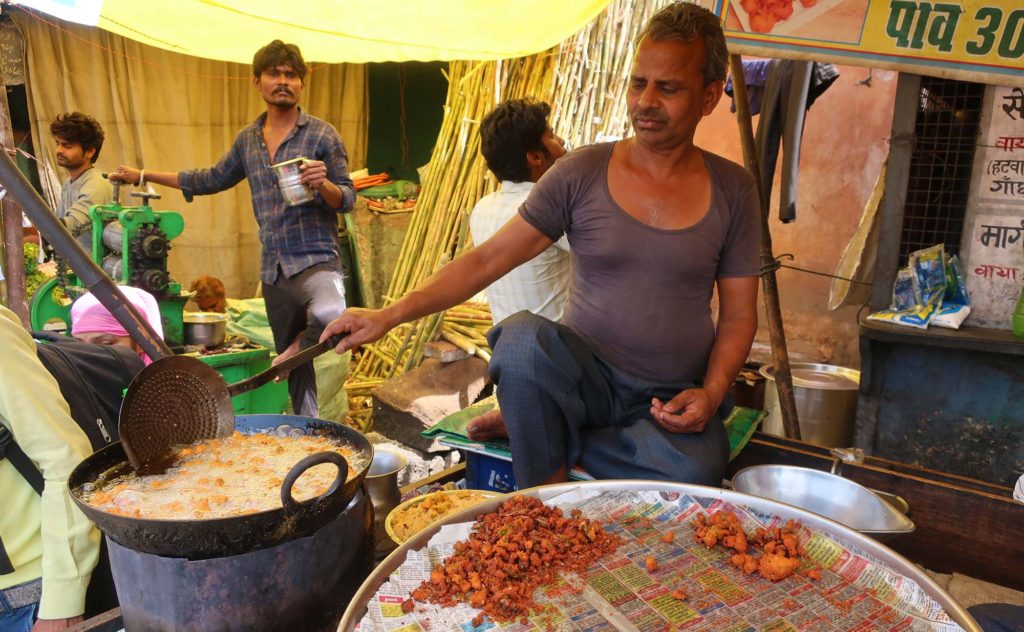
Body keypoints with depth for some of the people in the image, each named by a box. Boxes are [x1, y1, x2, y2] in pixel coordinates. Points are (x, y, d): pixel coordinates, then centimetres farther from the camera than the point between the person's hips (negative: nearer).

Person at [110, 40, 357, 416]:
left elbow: (347, 200, -4)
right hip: (273, 270, 5)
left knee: (328, 315, -39)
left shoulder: (322, 135, -2)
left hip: (316, 261, -5)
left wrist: (323, 184, -26)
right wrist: (144, 176, 30)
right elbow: (213, 180, 27)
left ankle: (298, 348, -8)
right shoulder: (247, 139, 13)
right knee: (294, 371, 11)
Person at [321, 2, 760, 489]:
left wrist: (711, 393, -11)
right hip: (587, 378, -1)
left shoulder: (732, 189, 3)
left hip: (673, 399, 2)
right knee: (522, 335, -35)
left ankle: (526, 428, -8)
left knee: (695, 475, -33)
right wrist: (390, 315, -17)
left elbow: (739, 315, 7)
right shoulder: (580, 174, -2)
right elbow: (487, 259, -6)